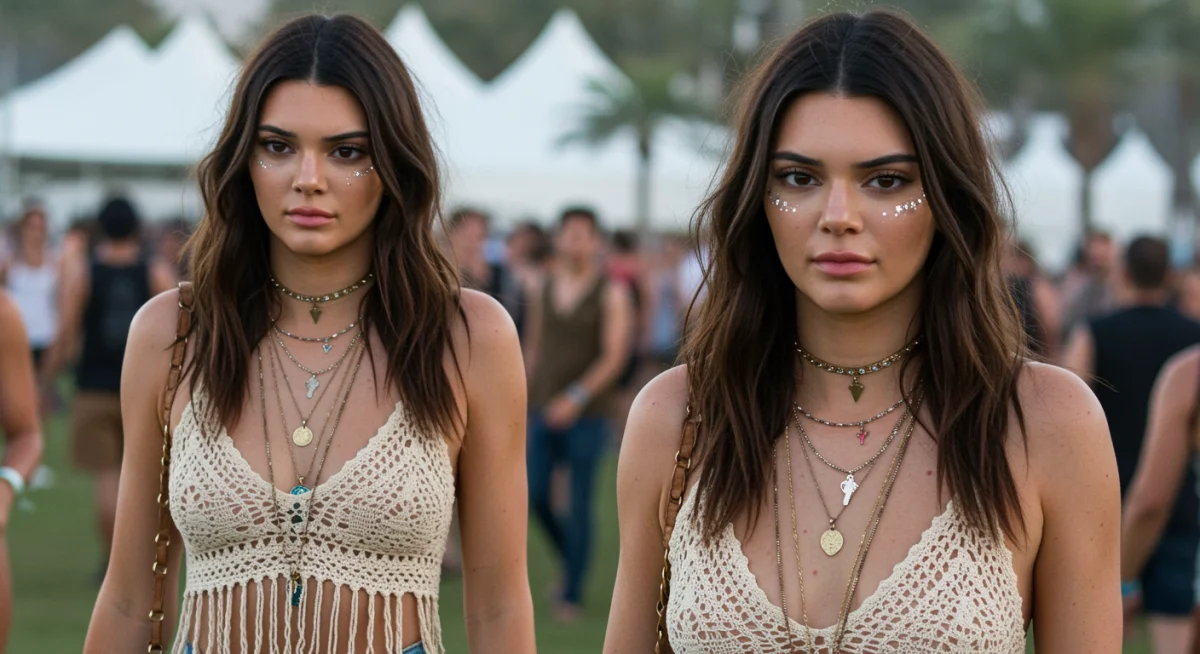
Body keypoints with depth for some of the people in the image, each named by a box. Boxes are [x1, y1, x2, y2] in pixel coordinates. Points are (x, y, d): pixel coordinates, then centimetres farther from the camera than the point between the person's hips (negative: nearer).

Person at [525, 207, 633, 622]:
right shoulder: (544, 290, 7)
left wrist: (577, 397, -24)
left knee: (580, 504, -1)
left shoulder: (611, 294, -8)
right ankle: (570, 558, 27)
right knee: (535, 498, 0)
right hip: (543, 412, 4)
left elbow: (615, 357, -14)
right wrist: (526, 401, 13)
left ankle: (572, 595, 7)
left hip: (586, 414, -4)